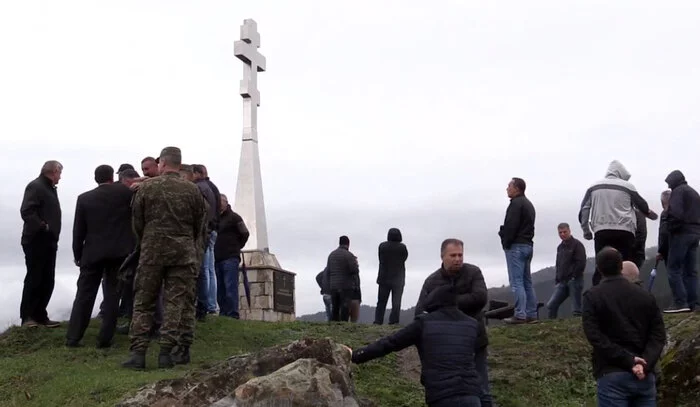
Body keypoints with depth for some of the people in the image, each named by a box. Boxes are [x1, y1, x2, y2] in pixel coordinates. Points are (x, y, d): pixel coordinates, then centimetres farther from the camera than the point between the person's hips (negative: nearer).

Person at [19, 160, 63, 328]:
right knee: (34, 280, -5)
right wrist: (42, 227, -22)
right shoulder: (35, 187, -10)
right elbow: (26, 212, -22)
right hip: (36, 242, -9)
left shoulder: (50, 188, 18)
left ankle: (40, 316, 14)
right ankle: (27, 317, 2)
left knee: (47, 281, 9)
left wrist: (53, 234, 9)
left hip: (48, 242, 9)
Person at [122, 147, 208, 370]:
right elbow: (200, 224, 6)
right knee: (176, 302, 3)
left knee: (143, 302, 7)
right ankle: (166, 352, 0)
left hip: (152, 250, 0)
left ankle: (138, 352, 2)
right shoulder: (192, 190, 2)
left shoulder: (146, 187, 0)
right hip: (184, 251, 0)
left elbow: (137, 222, 5)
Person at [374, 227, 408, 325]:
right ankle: (393, 322, -3)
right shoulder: (402, 247, -9)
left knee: (381, 302, 9)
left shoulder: (382, 246, -3)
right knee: (396, 303, 2)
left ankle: (378, 321, 5)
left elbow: (380, 259, 3)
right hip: (398, 279, -2)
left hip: (384, 278, 2)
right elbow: (405, 258, 4)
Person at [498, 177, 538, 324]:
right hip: (527, 245, 10)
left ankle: (520, 315, -13)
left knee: (516, 282, -10)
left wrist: (506, 243, -11)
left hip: (516, 246, -10)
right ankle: (531, 314, 12)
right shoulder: (529, 204, 21)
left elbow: (511, 226, -19)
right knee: (527, 282, 11)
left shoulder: (516, 203, -11)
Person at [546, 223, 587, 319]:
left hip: (574, 281, -7)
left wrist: (573, 277, -14)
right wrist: (557, 279, 13)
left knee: (577, 309, -6)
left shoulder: (577, 244, -4)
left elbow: (581, 263, -12)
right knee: (551, 305, -2)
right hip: (562, 282, 7)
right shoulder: (560, 247, 20)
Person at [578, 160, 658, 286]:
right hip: (624, 232, -2)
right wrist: (651, 214, 40)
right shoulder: (627, 186, 8)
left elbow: (584, 210, 8)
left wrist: (586, 230, 13)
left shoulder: (593, 187, 14)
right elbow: (643, 206, 19)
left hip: (601, 232, 2)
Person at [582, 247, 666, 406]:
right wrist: (645, 364, -10)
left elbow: (595, 337, -11)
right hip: (645, 376, 4)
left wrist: (628, 361, -13)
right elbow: (659, 335, 2)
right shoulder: (645, 295, 11)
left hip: (612, 376, -4)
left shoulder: (592, 297, 0)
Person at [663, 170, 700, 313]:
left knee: (674, 268, -8)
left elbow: (676, 213, -18)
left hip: (681, 233, -9)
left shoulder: (678, 191, -5)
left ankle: (680, 302, -16)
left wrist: (671, 227, -7)